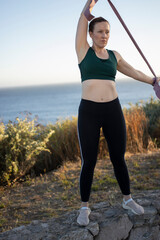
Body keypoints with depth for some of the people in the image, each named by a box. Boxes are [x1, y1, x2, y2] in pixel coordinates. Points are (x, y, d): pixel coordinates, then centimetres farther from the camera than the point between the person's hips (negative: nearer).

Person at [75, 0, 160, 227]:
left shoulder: (113, 55, 13)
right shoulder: (83, 50, 4)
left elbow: (134, 72, 27)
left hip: (113, 111, 3)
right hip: (88, 113, -3)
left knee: (119, 158, 11)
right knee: (88, 163, 1)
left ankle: (127, 199, 31)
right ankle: (85, 207, 19)